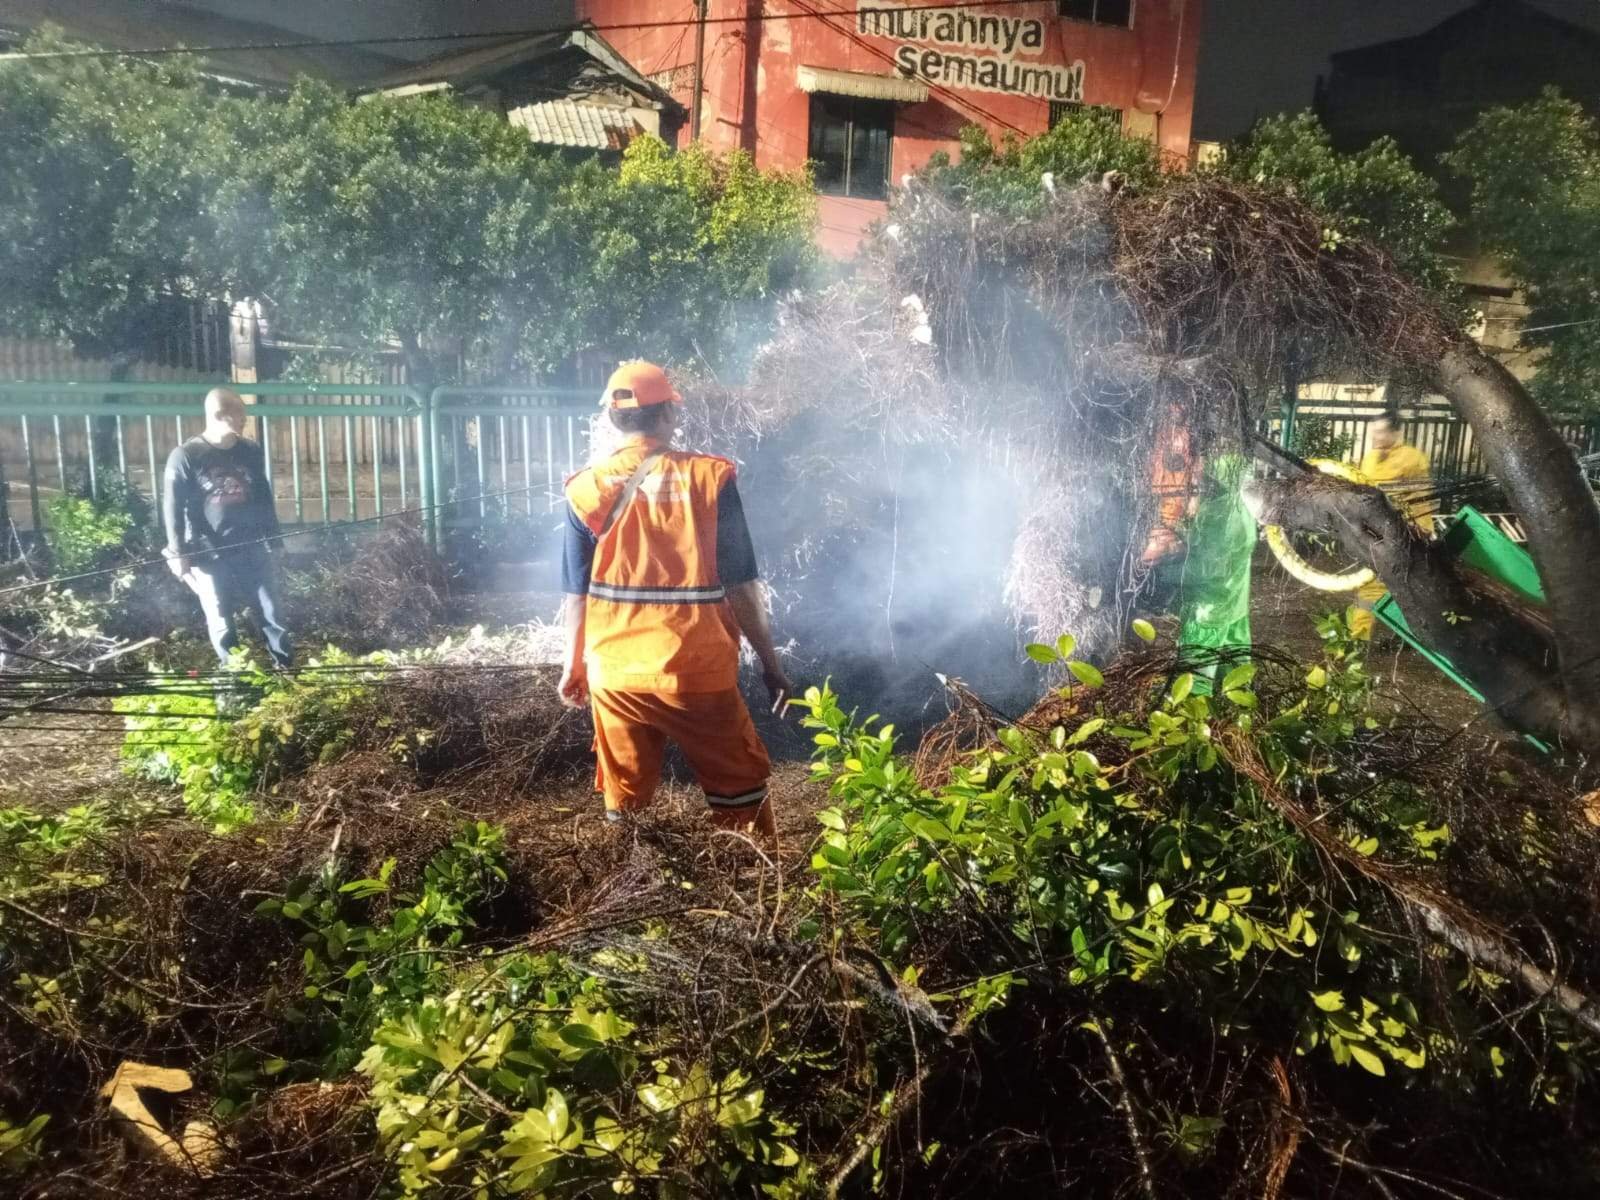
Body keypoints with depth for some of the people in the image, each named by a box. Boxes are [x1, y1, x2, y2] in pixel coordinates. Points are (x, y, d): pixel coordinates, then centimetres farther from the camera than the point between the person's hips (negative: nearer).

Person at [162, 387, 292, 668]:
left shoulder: (251, 451, 4)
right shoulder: (185, 456, -8)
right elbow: (172, 506, -7)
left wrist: (274, 536, 15)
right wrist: (178, 553, -10)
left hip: (253, 550, 3)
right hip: (210, 557, -3)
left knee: (272, 613, 7)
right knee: (221, 624, 7)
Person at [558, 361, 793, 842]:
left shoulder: (587, 491, -1)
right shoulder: (709, 478, -7)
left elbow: (577, 594, 3)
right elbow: (741, 585, -6)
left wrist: (573, 666, 17)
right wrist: (770, 662, 3)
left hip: (616, 674, 3)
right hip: (697, 671, -2)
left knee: (623, 800, 16)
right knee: (741, 790, 12)